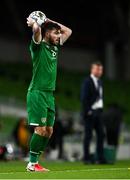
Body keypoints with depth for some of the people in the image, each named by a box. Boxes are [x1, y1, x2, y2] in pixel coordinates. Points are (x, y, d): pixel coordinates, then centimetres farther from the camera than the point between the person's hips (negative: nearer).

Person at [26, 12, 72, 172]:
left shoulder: (55, 47, 15)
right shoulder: (38, 46, -7)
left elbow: (68, 31, 26)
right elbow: (37, 28, -27)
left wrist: (49, 21, 18)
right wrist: (32, 22, -9)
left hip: (49, 94, 8)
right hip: (37, 93, -8)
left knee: (49, 130, 5)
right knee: (40, 129, -11)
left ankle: (34, 161, 11)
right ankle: (32, 164, -4)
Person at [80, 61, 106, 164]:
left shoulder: (100, 82, 16)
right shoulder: (87, 82, -9)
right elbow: (84, 98, -13)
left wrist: (101, 109, 11)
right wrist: (87, 111, -16)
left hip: (98, 112, 8)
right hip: (90, 112, -8)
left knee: (101, 134, 5)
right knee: (88, 135, -3)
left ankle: (100, 158, 10)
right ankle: (87, 158, 1)